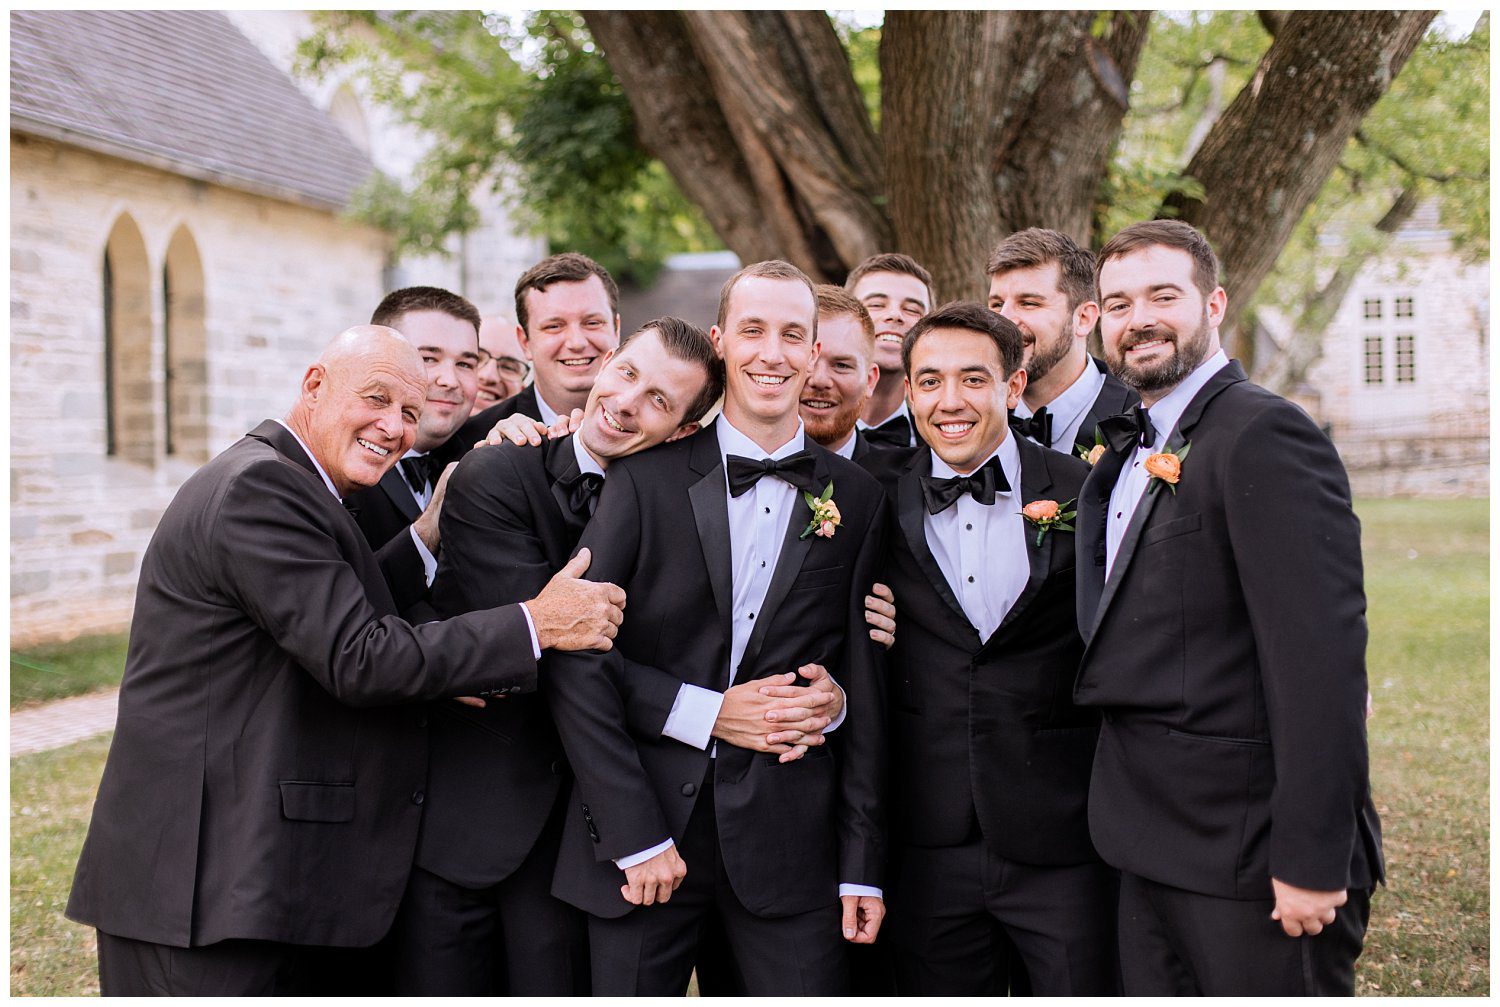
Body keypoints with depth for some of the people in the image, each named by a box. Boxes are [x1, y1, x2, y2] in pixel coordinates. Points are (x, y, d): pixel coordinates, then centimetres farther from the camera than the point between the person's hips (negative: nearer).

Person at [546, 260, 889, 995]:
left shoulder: (854, 499, 6)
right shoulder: (647, 476, -1)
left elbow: (863, 688, 7)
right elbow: (577, 663, -6)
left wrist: (860, 863, 4)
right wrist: (632, 834, -11)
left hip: (789, 841, 1)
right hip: (645, 831, -1)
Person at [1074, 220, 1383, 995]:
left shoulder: (1263, 435, -15)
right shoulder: (1132, 451, 14)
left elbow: (1320, 657, -21)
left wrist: (1312, 860, -22)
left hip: (1249, 848, -8)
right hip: (1153, 845, 8)